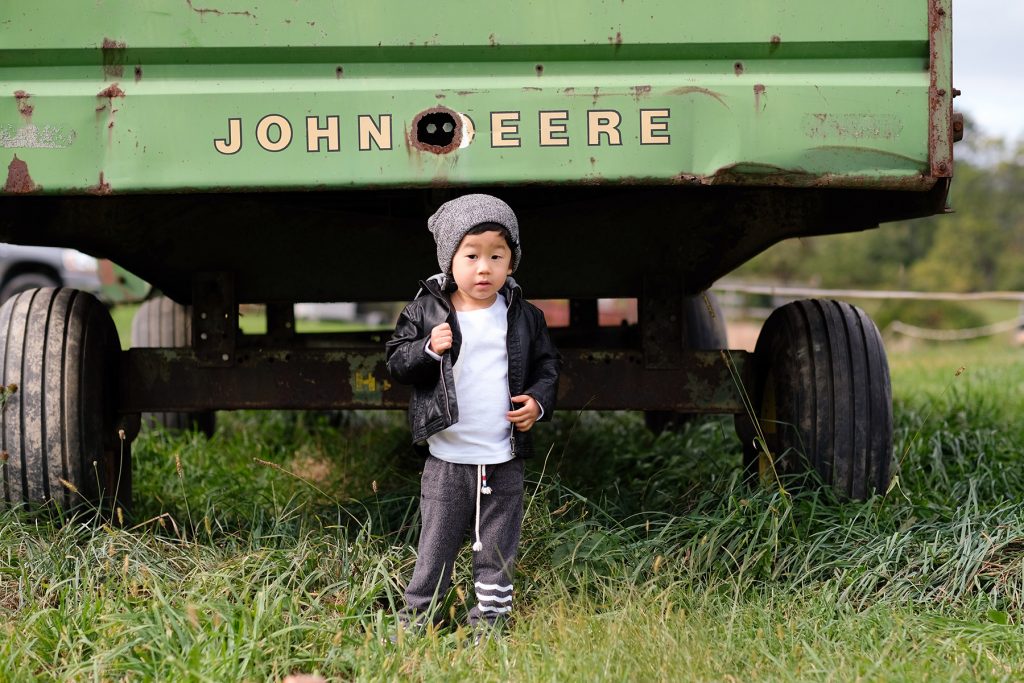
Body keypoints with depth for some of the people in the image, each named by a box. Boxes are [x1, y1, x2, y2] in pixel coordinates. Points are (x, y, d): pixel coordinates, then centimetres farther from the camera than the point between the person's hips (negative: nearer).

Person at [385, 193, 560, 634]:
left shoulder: (524, 317, 3)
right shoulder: (426, 312, -2)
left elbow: (547, 364, 13)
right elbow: (396, 362, -1)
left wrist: (538, 400, -6)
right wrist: (428, 349, -19)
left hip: (504, 461, 2)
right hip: (446, 460, -2)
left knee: (497, 552, 10)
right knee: (435, 548, 5)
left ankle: (489, 622, 22)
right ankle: (415, 621, 16)